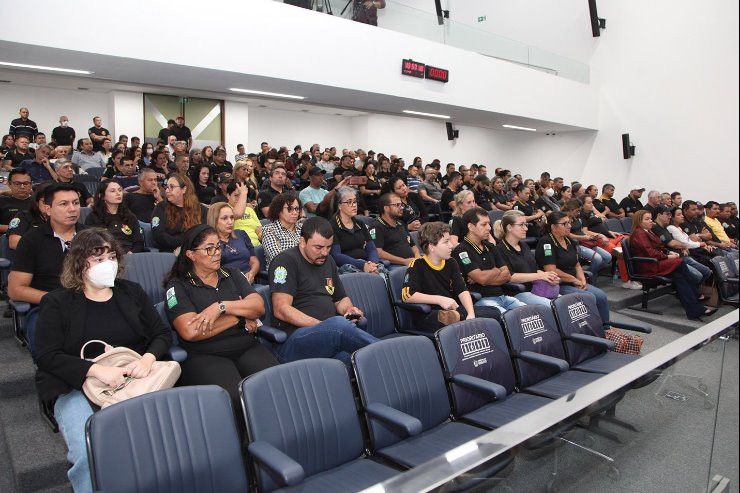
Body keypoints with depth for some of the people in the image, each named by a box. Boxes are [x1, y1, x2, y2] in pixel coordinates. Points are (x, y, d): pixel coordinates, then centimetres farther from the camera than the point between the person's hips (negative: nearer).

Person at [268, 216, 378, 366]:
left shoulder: (328, 260, 21)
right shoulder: (286, 261, -2)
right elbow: (281, 310, -11)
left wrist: (349, 309, 8)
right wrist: (322, 326, -17)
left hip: (330, 333, 6)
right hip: (292, 340, -5)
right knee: (339, 324, -35)